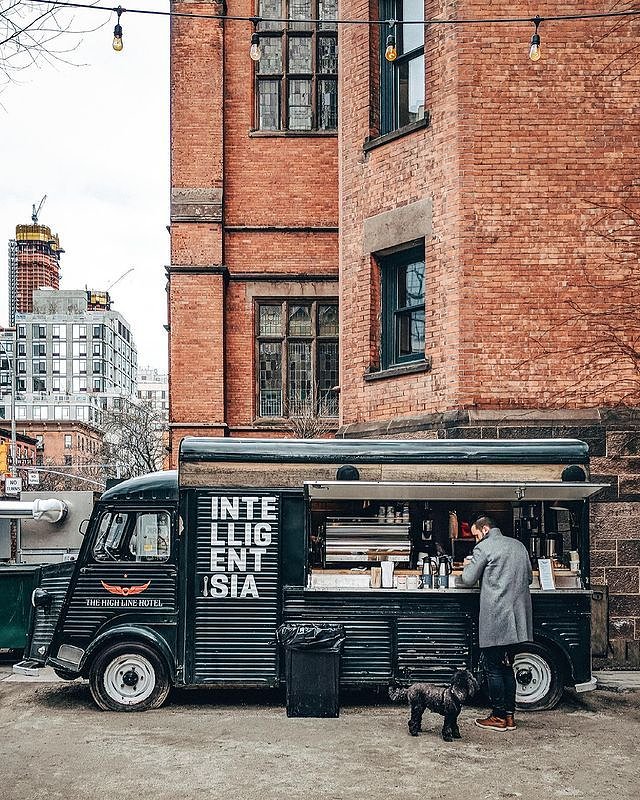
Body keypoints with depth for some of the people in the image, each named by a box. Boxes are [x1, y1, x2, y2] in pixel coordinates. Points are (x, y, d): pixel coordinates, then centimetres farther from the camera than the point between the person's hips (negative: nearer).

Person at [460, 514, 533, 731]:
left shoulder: (483, 548, -8)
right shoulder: (518, 545, 13)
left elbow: (468, 579, -5)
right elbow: (528, 577, 21)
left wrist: (468, 565, 13)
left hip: (495, 619, -7)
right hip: (517, 618, 7)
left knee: (494, 669, 1)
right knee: (507, 667, 14)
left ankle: (499, 717, 5)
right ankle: (509, 715, 16)